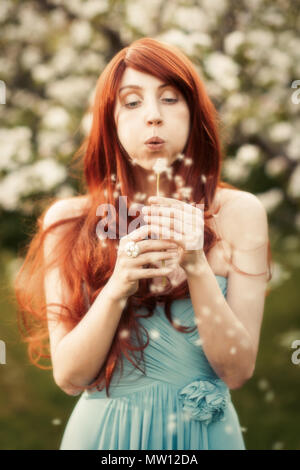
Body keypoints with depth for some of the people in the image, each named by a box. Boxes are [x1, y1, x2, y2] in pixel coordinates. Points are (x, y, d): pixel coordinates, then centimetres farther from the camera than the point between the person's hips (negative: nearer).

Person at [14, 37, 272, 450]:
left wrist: (197, 268, -23)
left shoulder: (239, 213, -8)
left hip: (206, 432, 1)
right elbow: (69, 377, -10)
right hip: (104, 432, 0)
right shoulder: (68, 221, -8)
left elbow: (238, 370, -10)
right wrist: (117, 288, -24)